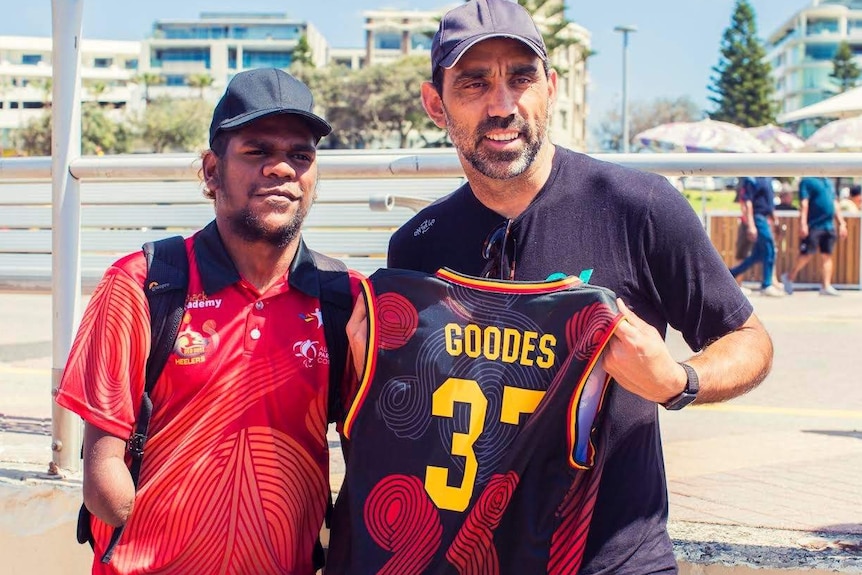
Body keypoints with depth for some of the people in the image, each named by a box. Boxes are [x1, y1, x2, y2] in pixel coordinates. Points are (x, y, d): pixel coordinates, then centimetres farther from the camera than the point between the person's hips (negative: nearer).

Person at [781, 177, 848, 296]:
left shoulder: (828, 183, 18)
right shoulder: (807, 181, -4)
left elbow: (835, 205, 21)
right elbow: (804, 204, -12)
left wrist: (842, 223, 16)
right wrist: (803, 224, -20)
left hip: (829, 226, 7)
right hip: (813, 227, -7)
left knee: (827, 256, 2)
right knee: (807, 255, -5)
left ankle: (826, 286, 3)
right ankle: (789, 277, 13)